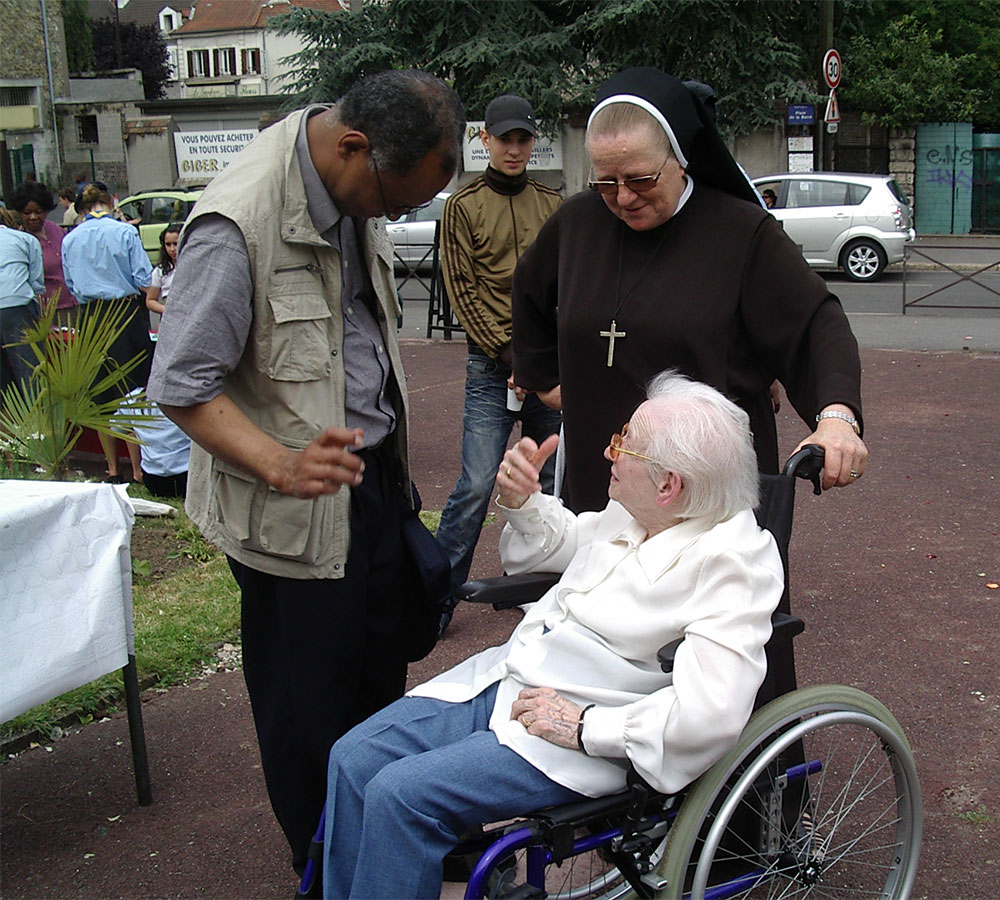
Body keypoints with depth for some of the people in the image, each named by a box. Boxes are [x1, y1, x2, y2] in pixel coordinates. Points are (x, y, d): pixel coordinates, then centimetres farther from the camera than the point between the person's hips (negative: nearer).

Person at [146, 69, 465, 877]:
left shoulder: (356, 190, 2)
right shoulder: (238, 221, -25)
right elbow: (183, 386, -21)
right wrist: (282, 467, -33)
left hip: (376, 478, 8)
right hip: (298, 513, -8)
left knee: (381, 685, 19)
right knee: (311, 715, 7)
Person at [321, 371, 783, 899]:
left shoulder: (732, 560, -20)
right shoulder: (630, 514, 4)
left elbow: (710, 713, -30)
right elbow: (559, 543, 26)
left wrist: (585, 726, -23)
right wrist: (521, 500, 5)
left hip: (587, 735, -8)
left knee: (400, 794, -20)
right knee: (352, 759, -2)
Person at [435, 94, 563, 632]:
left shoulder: (552, 204, 13)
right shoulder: (463, 206, 4)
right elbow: (462, 290, -2)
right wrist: (509, 351, -10)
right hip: (491, 365, -3)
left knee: (549, 482, 8)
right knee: (477, 485, -9)